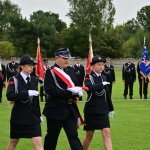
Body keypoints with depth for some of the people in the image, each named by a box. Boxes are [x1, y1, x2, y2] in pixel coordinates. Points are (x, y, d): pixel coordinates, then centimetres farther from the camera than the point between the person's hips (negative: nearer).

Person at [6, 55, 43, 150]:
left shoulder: (34, 80, 7)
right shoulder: (14, 80, -7)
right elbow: (9, 96, -24)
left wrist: (39, 115, 19)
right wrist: (27, 93, -29)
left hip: (33, 117, 3)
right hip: (18, 117, -3)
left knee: (38, 142, -8)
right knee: (13, 141, 13)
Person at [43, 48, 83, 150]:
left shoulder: (71, 70, 10)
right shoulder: (50, 72, -9)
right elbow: (51, 91, -20)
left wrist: (78, 91, -12)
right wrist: (70, 92, -25)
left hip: (71, 110, 4)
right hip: (56, 110, -4)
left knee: (73, 135, -1)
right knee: (51, 137, 10)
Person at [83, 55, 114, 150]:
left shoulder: (103, 77, 8)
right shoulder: (88, 77, -7)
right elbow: (90, 87, -30)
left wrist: (111, 108, 21)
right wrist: (102, 84, -24)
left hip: (103, 110, 4)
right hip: (91, 110, -4)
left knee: (106, 133, -9)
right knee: (89, 135, 7)